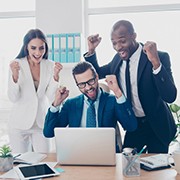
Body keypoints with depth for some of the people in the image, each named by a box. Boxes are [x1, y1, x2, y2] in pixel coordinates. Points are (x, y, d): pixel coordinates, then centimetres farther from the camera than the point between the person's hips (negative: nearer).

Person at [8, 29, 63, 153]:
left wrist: (56, 75, -19)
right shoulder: (16, 64, -10)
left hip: (41, 123, 2)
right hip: (19, 124, -2)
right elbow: (13, 98, -12)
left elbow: (51, 97, -7)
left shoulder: (50, 66, -4)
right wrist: (15, 76, -27)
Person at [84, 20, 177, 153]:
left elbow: (170, 97, -28)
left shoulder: (160, 57, -20)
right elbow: (97, 73, 13)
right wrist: (91, 51, -4)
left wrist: (155, 62, -39)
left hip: (156, 125, -4)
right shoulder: (118, 58, -3)